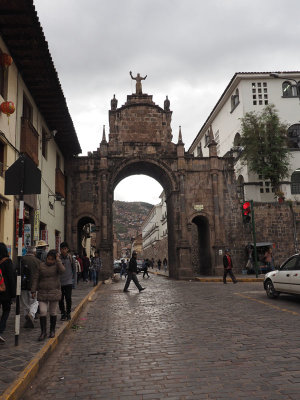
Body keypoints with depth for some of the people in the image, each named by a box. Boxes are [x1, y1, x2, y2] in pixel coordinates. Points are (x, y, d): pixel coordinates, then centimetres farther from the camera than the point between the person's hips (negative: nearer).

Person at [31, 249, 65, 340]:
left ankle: (52, 330, 23)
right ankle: (43, 332, 3)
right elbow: (35, 278, 7)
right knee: (42, 311, -6)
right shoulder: (41, 266, 6)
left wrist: (58, 260, -16)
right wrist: (33, 291, 1)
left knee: (53, 312, 8)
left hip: (54, 292, -1)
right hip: (42, 293, 1)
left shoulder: (57, 265, 1)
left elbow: (62, 270, -23)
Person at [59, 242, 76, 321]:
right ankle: (63, 313, 20)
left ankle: (68, 313, 12)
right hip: (60, 282, 1)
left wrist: (73, 278, 6)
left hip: (68, 282, -1)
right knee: (61, 299, 5)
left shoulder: (70, 258, 0)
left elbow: (74, 269, 9)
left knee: (68, 298, -5)